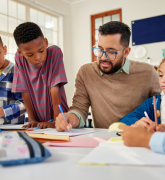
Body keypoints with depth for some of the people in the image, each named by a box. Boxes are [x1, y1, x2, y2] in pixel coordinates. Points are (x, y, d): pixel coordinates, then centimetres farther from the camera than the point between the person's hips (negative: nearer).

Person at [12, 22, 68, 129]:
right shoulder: (19, 58, -6)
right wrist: (32, 120, -7)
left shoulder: (55, 52, -14)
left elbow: (55, 89, -18)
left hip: (59, 116, 0)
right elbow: (24, 91, -4)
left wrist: (56, 121, -19)